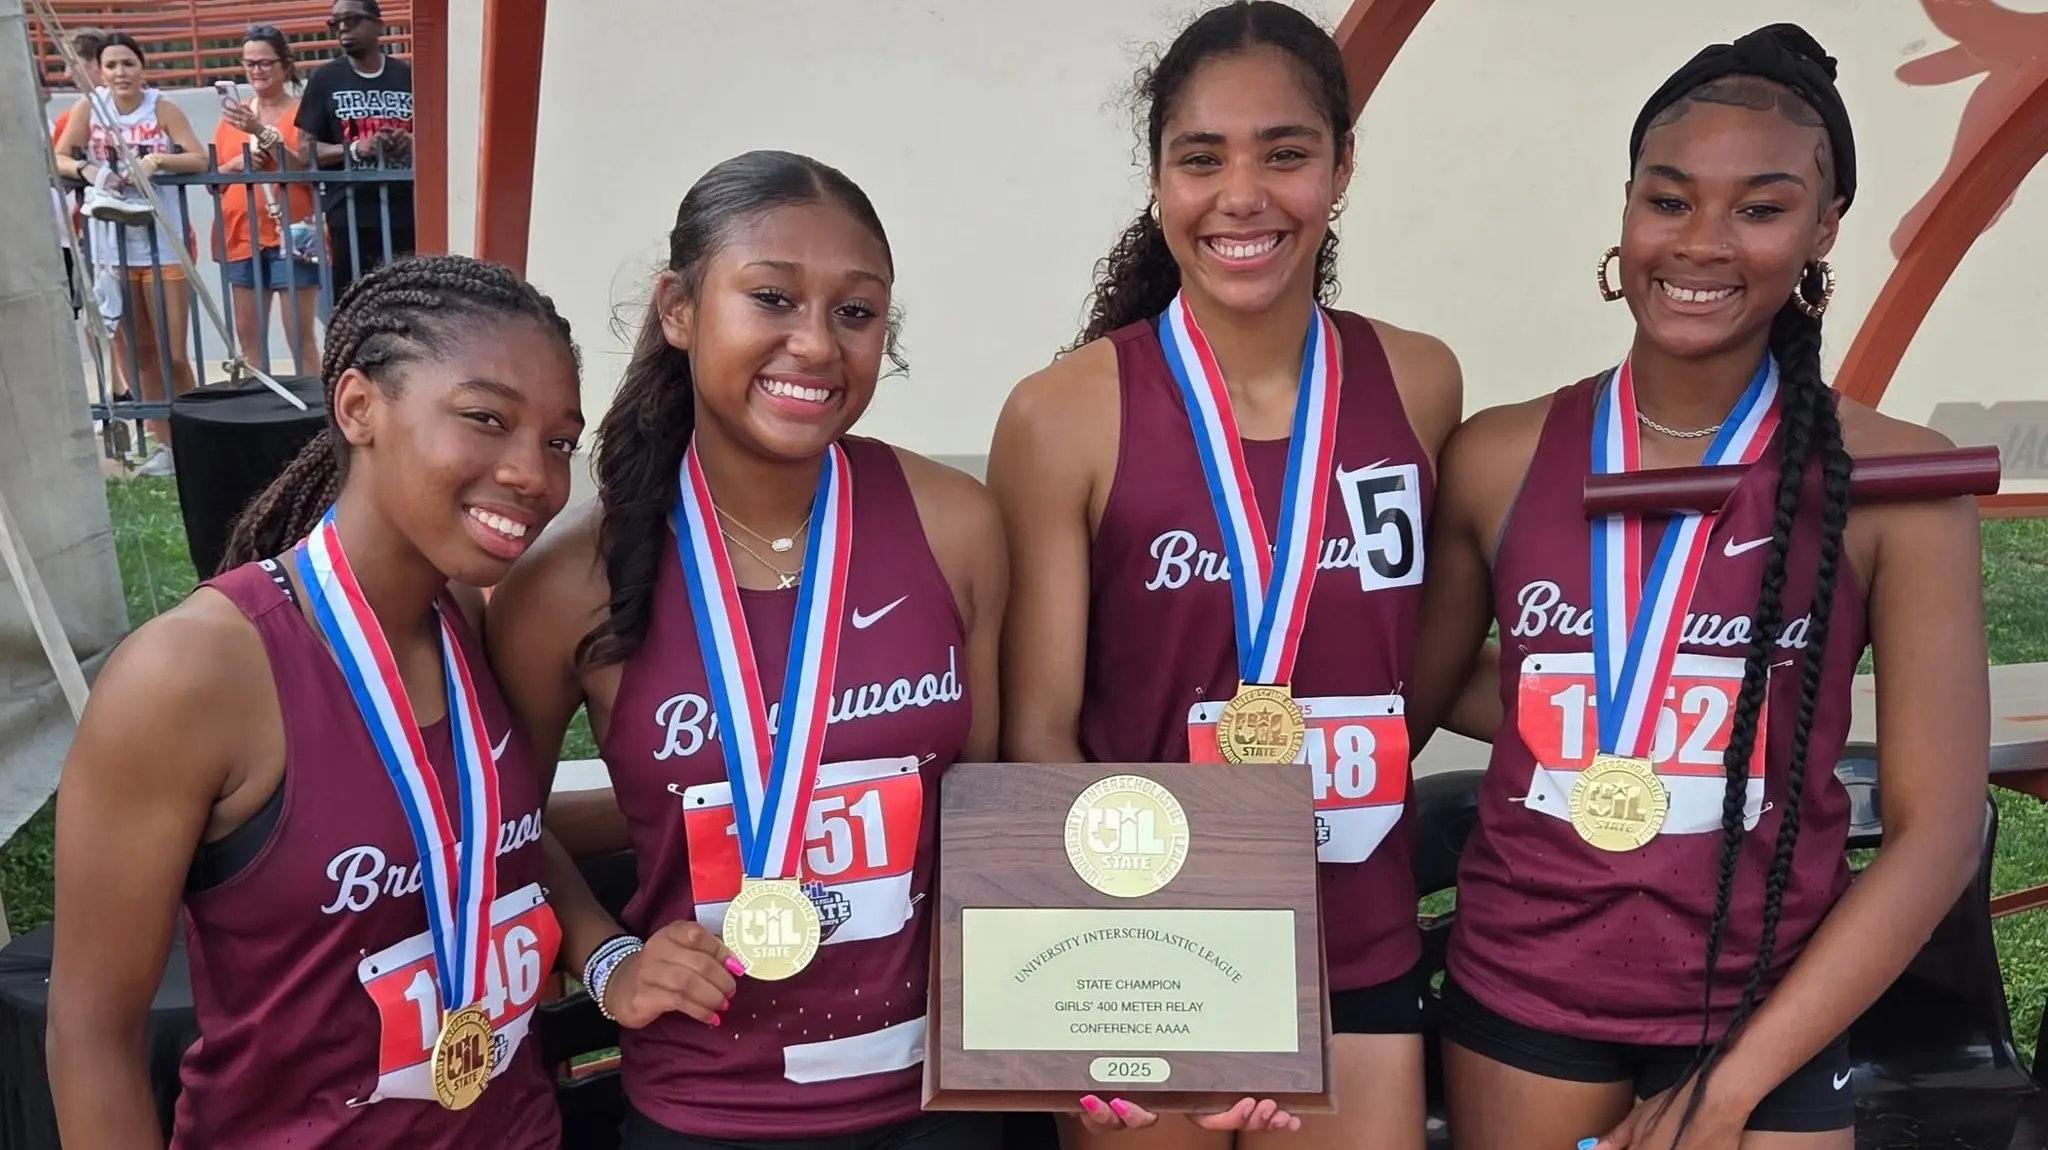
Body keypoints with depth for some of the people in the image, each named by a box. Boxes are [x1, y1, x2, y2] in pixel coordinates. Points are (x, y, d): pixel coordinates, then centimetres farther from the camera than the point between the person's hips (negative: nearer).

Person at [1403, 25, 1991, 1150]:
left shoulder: (1894, 481, -9)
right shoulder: (1497, 458, -5)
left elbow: (1938, 828, -9)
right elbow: (1412, 704, 6)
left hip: (1765, 1016, -1)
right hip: (1516, 994, 2)